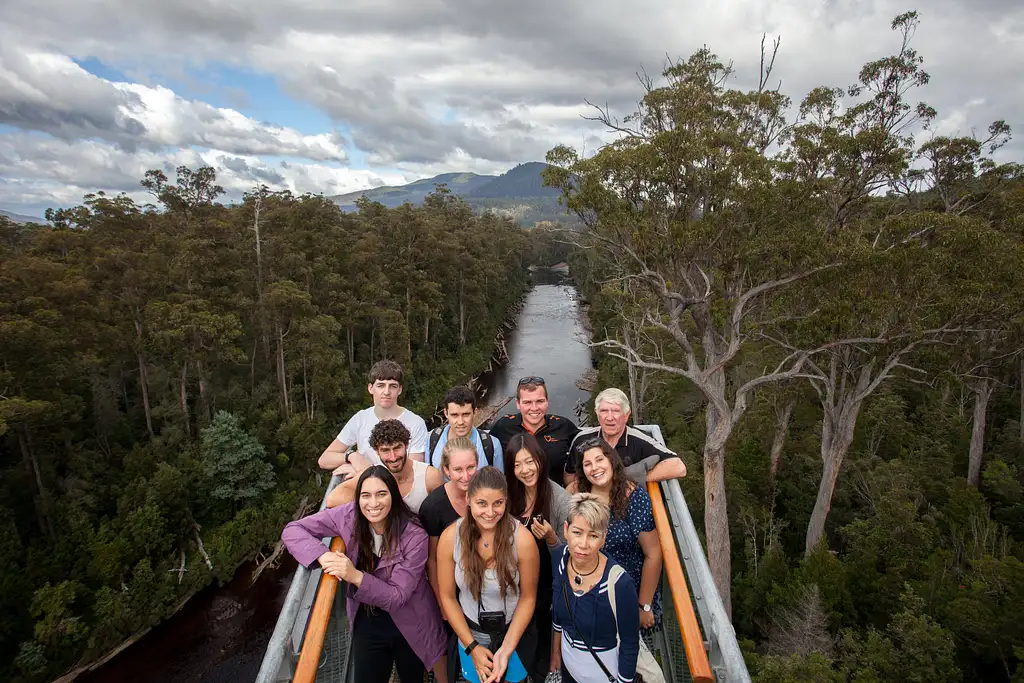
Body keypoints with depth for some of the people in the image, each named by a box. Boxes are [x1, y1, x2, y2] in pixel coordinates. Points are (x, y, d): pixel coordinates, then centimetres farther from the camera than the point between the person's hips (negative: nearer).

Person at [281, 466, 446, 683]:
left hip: (410, 626, -1)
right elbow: (292, 531, -13)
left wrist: (356, 576, -38)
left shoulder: (414, 536, -26)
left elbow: (398, 595, -24)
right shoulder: (349, 516, -18)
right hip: (367, 623, 2)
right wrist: (323, 555, -30)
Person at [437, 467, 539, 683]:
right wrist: (472, 647, -10)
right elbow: (447, 596, -8)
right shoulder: (450, 537, -19)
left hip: (515, 633, -1)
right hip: (470, 634, 1)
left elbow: (528, 597, -12)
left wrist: (507, 649, -16)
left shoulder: (522, 539, -23)